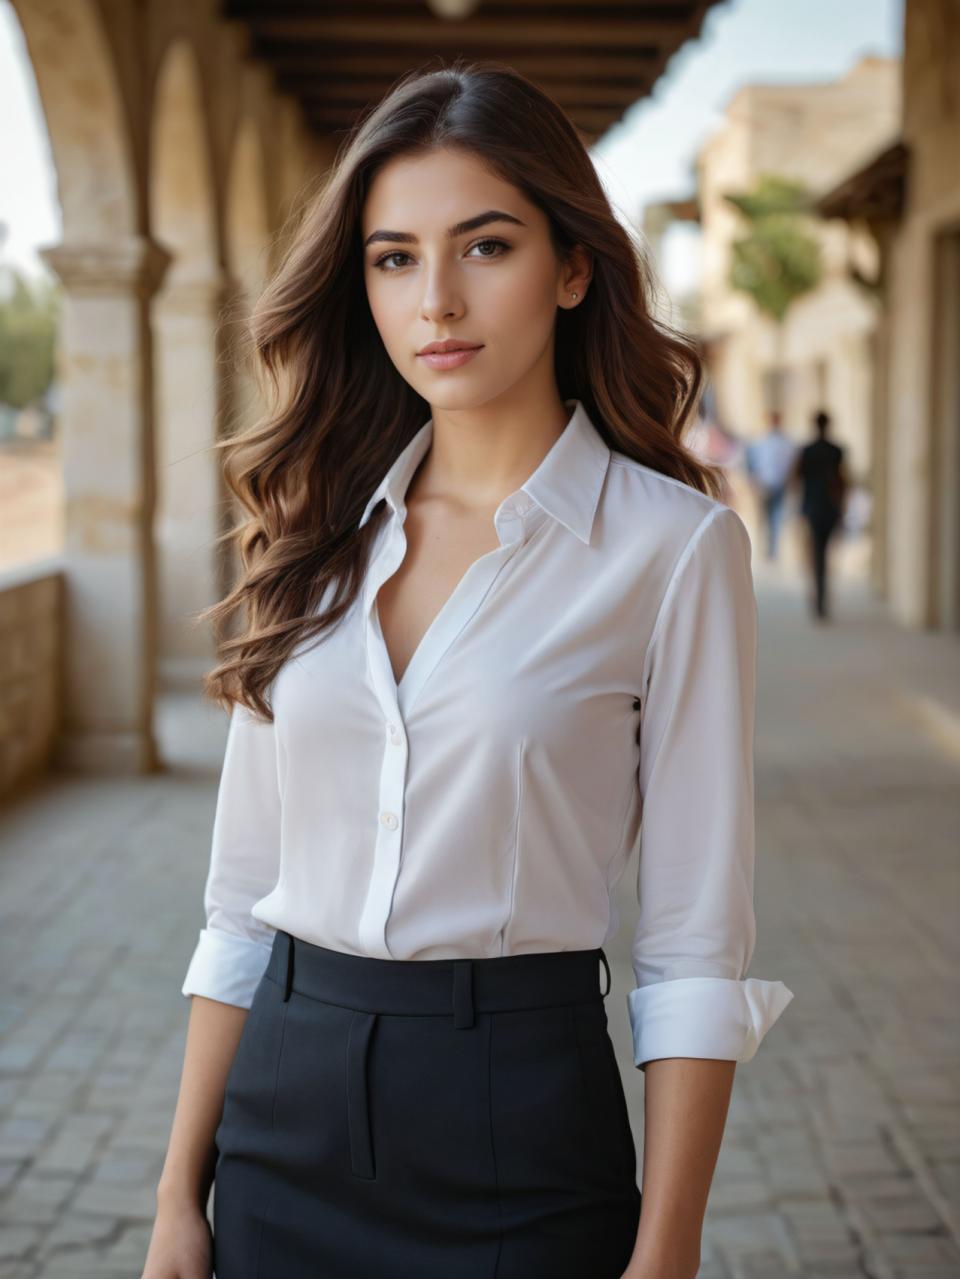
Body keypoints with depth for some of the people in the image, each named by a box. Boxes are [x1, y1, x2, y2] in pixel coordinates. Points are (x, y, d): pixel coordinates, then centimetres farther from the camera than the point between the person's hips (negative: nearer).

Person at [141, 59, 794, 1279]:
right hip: (286, 1119, 4)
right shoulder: (318, 531, 4)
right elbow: (243, 888, 6)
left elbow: (696, 947, -9)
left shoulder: (674, 545, -9)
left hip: (522, 1129, -4)